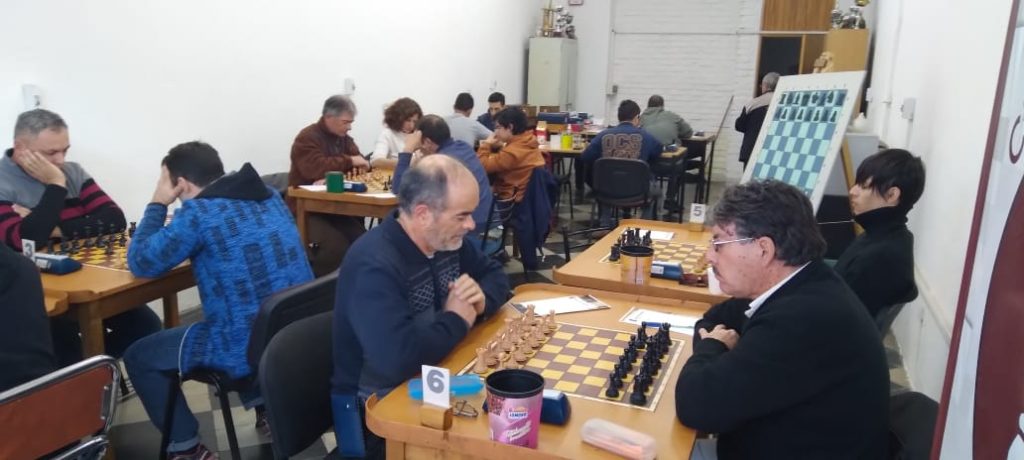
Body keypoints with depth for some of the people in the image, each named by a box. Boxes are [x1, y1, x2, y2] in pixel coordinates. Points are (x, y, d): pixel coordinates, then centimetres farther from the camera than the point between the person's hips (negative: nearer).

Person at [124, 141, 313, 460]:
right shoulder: (270, 197, 8)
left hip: (249, 348, -7)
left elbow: (141, 263, -4)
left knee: (139, 357, 14)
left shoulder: (199, 213, -14)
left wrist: (158, 205, 6)